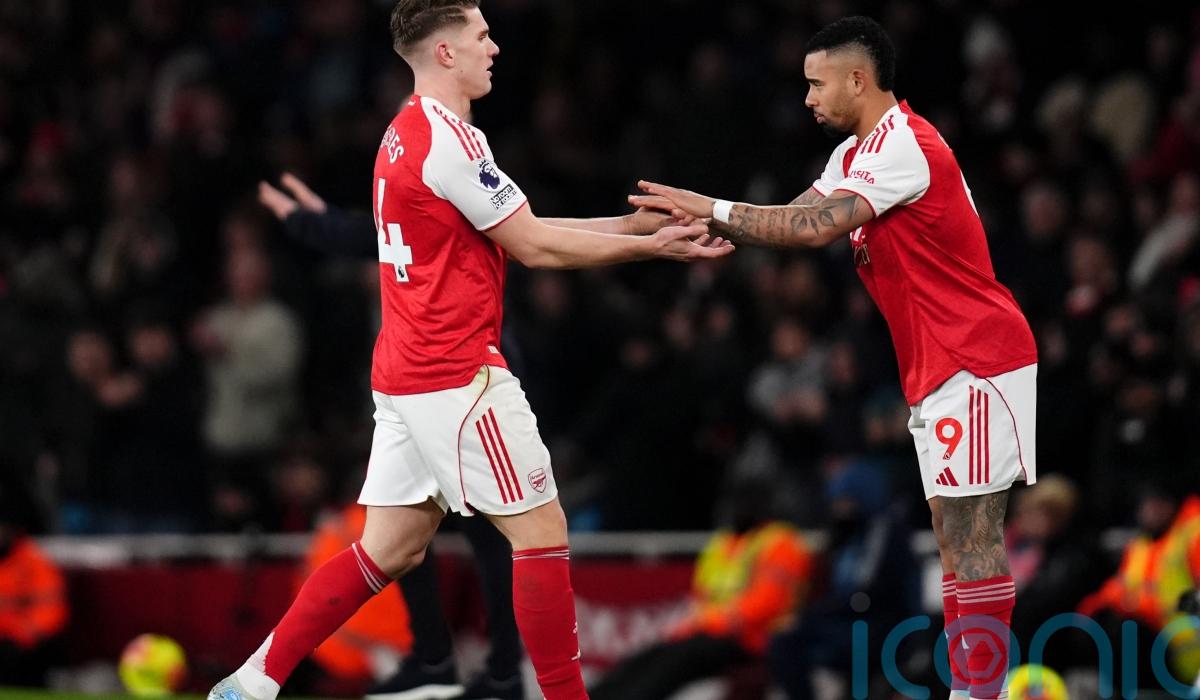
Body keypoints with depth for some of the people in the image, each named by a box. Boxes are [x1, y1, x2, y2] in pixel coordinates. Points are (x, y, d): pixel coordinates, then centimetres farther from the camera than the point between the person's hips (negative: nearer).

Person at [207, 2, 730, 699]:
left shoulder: (404, 134, 15)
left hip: (405, 375, 9)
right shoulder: (450, 138, -15)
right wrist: (651, 247, -3)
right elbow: (535, 248, -11)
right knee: (542, 531, -3)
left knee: (391, 549, 12)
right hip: (460, 377, -9)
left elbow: (523, 230, 17)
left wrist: (640, 222, 14)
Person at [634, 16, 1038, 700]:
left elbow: (816, 228, -24)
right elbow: (799, 220, 10)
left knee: (968, 530, -11)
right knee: (958, 533, 7)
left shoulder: (903, 145, -17)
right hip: (942, 368, 10)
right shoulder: (857, 153, 17)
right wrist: (712, 228, -4)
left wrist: (715, 210, -18)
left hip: (976, 362, -10)